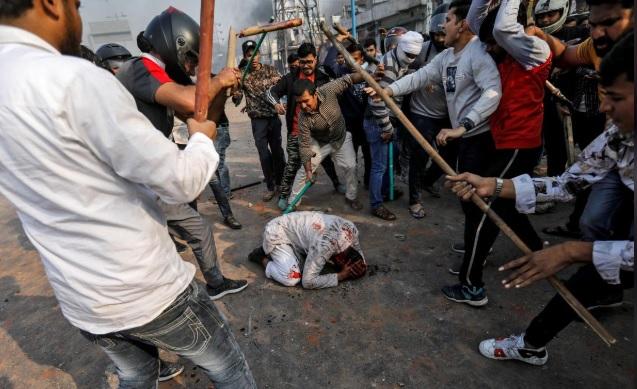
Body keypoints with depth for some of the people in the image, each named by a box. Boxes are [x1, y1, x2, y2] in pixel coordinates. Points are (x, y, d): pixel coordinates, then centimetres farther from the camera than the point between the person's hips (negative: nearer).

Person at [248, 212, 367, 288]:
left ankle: (269, 251, 15)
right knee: (292, 279, -21)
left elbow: (358, 251, 10)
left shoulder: (352, 229, -13)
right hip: (276, 233, -8)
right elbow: (308, 282, -29)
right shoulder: (325, 245, -36)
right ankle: (262, 258, 4)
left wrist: (361, 265, -11)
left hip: (293, 228, 8)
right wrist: (341, 276, -24)